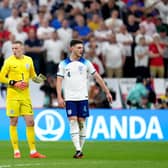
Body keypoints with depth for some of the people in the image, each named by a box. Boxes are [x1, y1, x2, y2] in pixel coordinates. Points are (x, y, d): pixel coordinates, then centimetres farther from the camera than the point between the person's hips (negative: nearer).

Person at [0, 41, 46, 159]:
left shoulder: (29, 60, 8)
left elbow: (32, 75, 21)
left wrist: (38, 79, -1)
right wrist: (14, 83, -14)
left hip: (25, 96, 4)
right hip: (12, 96, -3)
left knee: (30, 122, 0)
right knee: (14, 122, -1)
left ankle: (33, 151, 5)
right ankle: (16, 151, 5)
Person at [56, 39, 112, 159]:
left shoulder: (85, 63, 4)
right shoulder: (64, 64, 2)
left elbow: (97, 77, 5)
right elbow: (59, 81, 1)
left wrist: (107, 92, 2)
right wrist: (59, 97, -10)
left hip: (83, 97, 1)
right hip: (70, 98, -1)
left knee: (82, 122, 2)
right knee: (73, 122, -10)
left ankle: (80, 149, 11)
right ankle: (78, 150, -15)